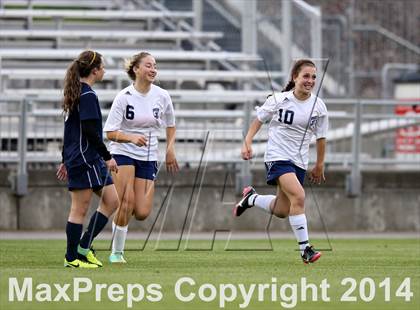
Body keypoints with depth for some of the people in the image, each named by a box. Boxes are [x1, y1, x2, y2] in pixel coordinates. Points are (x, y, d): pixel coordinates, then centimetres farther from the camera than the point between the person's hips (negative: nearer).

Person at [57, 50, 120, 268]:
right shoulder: (88, 96, -14)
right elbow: (90, 131, -21)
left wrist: (66, 160, 24)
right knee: (80, 209, -4)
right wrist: (108, 156, -16)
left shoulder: (76, 93, 16)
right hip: (83, 160, -10)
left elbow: (71, 129, 21)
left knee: (111, 201, 8)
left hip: (92, 160, 10)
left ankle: (84, 247, 11)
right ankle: (72, 257, 2)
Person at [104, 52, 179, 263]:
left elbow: (170, 124, 19)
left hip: (148, 158, 4)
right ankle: (116, 252, -5)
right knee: (126, 203, -19)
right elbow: (110, 133, -11)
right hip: (123, 153, -4)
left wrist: (170, 149, 7)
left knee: (142, 213, -6)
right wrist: (132, 138, -28)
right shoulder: (124, 97, -10)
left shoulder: (162, 96, 1)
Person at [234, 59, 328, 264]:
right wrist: (247, 142, -7)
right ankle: (305, 249, -23)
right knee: (298, 195, -27)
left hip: (299, 162, 5)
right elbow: (259, 120, 6)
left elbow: (320, 137, 11)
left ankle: (251, 198, 40)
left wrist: (319, 166, 17)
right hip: (277, 157, -5)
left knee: (281, 211, 9)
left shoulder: (318, 106, 0)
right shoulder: (279, 100, -8)